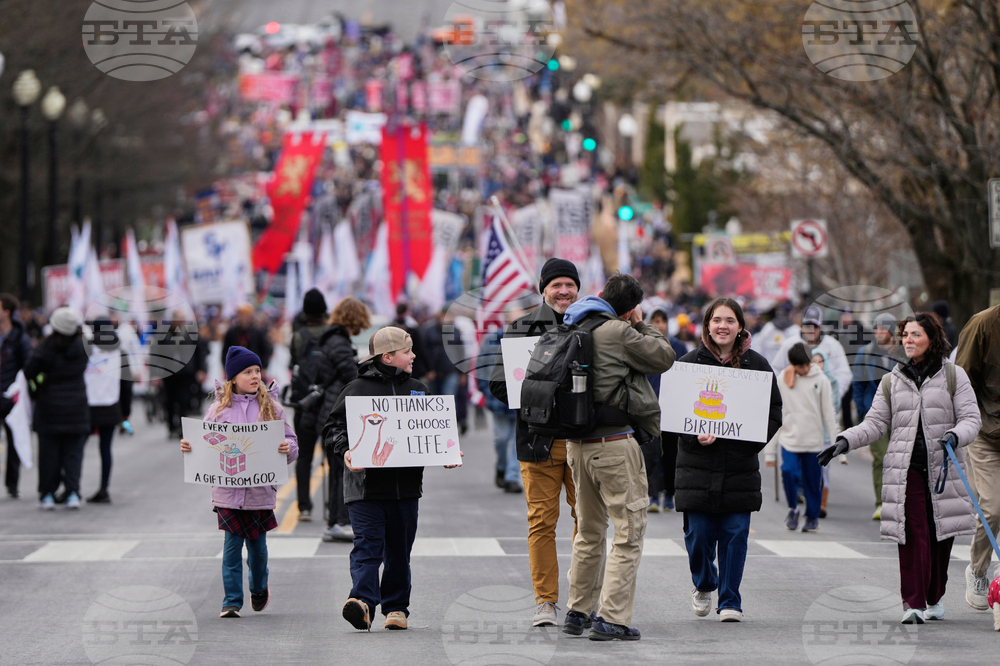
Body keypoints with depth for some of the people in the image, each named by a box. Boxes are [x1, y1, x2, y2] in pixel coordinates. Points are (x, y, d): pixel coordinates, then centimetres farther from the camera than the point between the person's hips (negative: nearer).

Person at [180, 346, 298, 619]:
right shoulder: (219, 408, 5)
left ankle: (259, 588, 37)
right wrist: (188, 446, -10)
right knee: (232, 546, -3)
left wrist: (287, 448, -19)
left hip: (260, 490, 0)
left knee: (257, 546, 10)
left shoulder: (271, 407, 4)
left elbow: (291, 442, 3)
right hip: (228, 490, 0)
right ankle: (231, 602, 3)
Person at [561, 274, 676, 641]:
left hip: (577, 443, 8)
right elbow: (665, 357, -3)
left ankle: (578, 611, 25)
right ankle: (612, 619, -7)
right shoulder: (618, 332, -13)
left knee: (589, 531, 20)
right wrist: (642, 324, 8)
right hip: (614, 444, -8)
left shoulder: (571, 331, 10)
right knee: (629, 532, -2)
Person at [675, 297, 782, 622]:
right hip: (698, 465, -1)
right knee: (698, 533, 0)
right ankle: (703, 585, 28)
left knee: (735, 534, -1)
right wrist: (695, 436, -15)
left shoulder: (756, 365, 5)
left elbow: (774, 412, 8)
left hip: (740, 465, 1)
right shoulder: (689, 363, 2)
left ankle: (730, 601, 10)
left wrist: (754, 439, -9)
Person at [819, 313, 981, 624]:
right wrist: (845, 441, -5)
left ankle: (935, 598, 23)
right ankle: (913, 604, -14)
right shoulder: (892, 381, 12)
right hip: (906, 469, 0)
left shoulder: (954, 376, 6)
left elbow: (971, 418, 2)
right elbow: (875, 423, 11)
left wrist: (954, 436, -19)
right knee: (913, 534, -11)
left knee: (941, 536, 5)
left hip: (943, 467, 0)